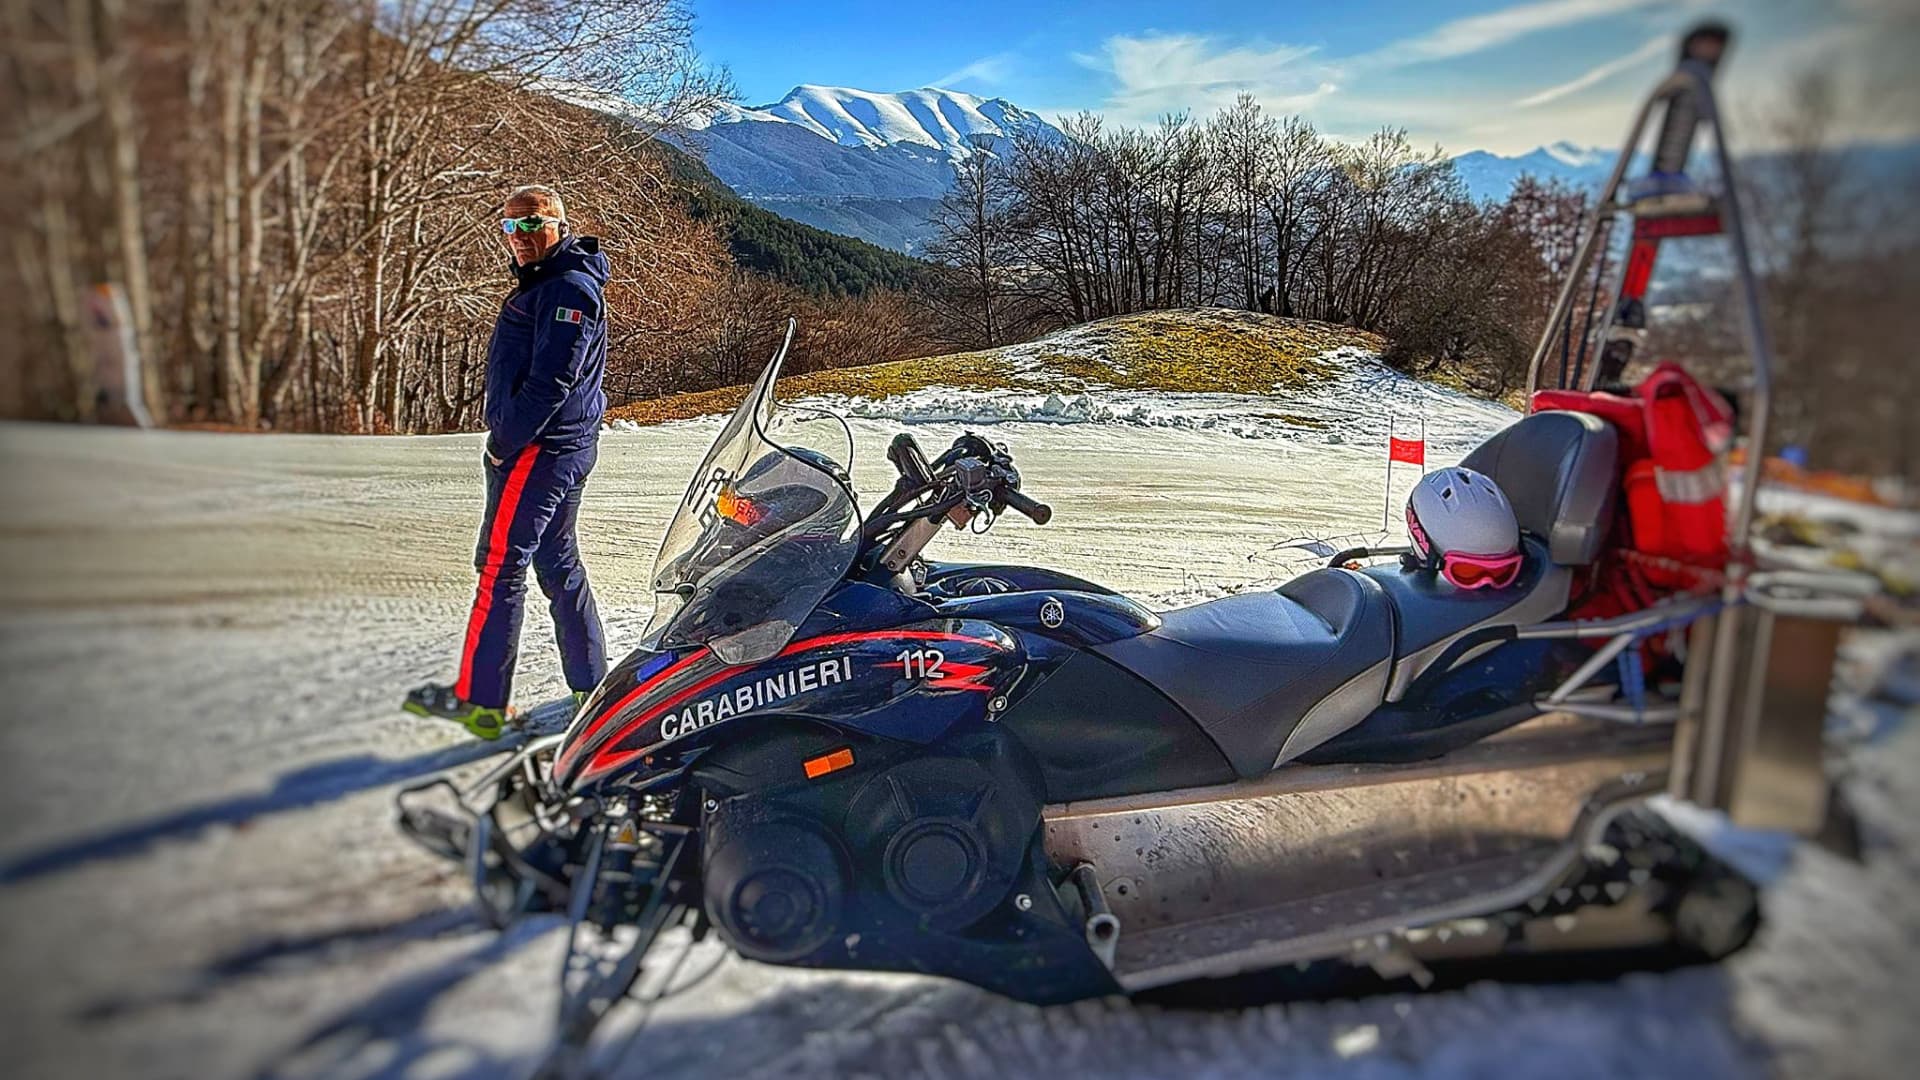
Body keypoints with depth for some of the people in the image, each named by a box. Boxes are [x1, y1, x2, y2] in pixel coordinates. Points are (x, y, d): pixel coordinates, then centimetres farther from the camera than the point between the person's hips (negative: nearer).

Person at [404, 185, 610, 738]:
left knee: (501, 569, -6)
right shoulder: (547, 285, 19)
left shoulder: (568, 290, -15)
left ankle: (479, 700, 2)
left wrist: (505, 442, -16)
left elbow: (551, 381, -23)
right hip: (565, 446, 11)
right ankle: (592, 686, 20)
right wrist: (505, 437, 15)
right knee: (560, 567, 14)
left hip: (538, 450, -11)